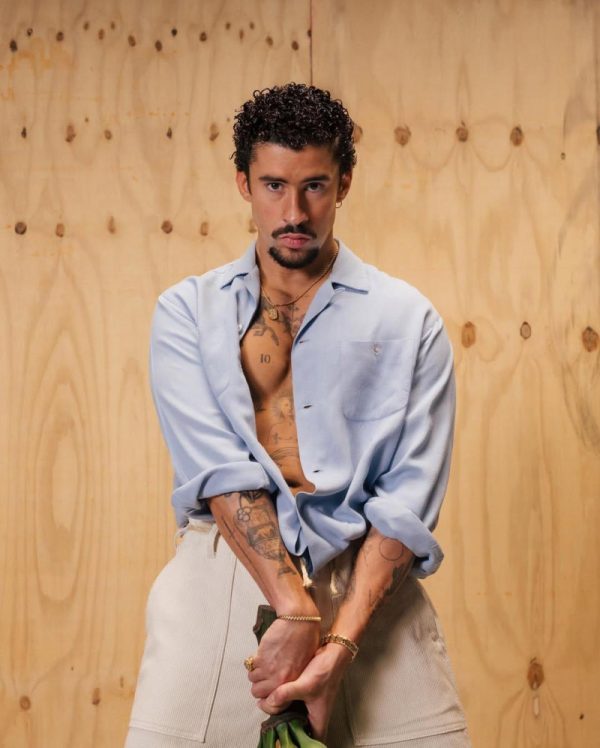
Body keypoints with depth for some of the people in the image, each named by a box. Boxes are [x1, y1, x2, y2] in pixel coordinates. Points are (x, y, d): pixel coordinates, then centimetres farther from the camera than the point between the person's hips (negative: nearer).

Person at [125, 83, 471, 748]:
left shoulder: (408, 320, 6)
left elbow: (408, 496, -3)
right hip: (226, 569, 0)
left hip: (367, 583, 0)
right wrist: (296, 609, -19)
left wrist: (340, 642, -15)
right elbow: (219, 469, -7)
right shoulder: (186, 313, 7)